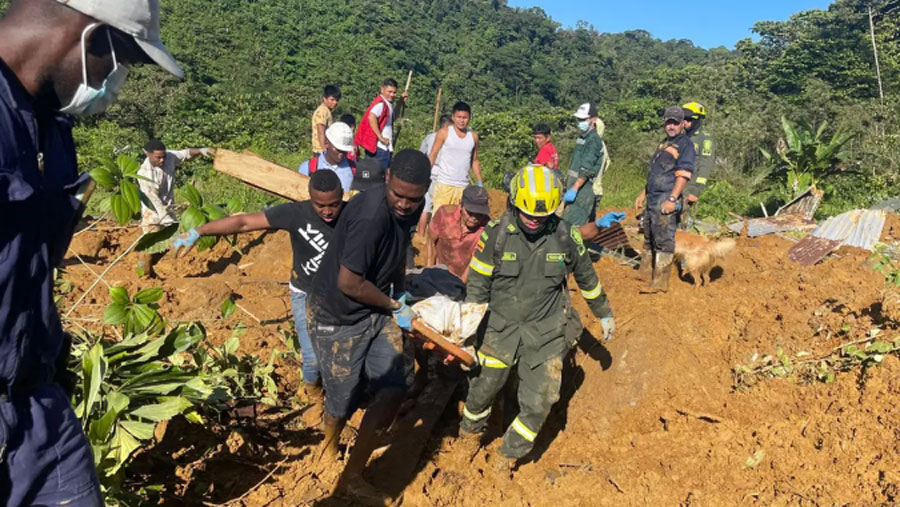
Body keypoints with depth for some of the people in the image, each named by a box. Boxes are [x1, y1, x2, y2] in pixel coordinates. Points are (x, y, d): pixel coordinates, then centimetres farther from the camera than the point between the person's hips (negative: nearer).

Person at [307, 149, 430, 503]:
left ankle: (352, 477, 19)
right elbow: (349, 283, -27)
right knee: (345, 396, 8)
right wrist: (395, 307, -13)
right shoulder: (371, 217, -32)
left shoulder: (411, 208, -5)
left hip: (376, 310, 7)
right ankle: (329, 447, 43)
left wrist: (399, 293, 15)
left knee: (392, 390, 0)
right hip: (337, 317, -7)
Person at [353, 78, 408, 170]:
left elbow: (393, 117, 33)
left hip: (385, 147, 10)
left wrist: (401, 101, 22)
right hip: (380, 148, -10)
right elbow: (371, 117, -31)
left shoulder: (388, 104, 15)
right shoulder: (380, 103, -14)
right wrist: (380, 137, -26)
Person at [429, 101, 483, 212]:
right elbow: (432, 155, 0)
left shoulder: (473, 136, 10)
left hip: (463, 186, 3)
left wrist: (480, 183, 11)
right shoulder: (444, 132, 0)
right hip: (444, 184, -3)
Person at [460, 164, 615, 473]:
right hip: (502, 327, 0)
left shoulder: (566, 236, -8)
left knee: (539, 401, 1)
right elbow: (477, 284, -4)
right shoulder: (496, 233, -13)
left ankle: (512, 451, 28)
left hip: (547, 331, 1)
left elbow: (586, 277, 9)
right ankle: (471, 429, 44)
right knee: (483, 386, 9)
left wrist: (604, 313, 21)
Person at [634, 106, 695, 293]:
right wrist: (643, 194, 24)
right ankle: (645, 273, 29)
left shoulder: (685, 144, -6)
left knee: (663, 240, -8)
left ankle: (660, 283, -6)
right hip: (653, 198, 9)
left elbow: (683, 174, -17)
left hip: (666, 199, -9)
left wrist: (672, 198, -25)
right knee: (649, 237, 17)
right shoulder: (664, 143, 22)